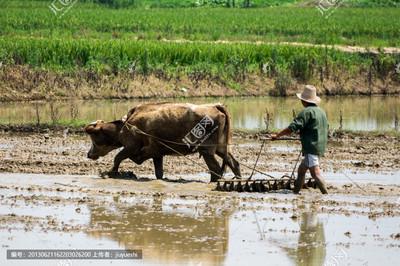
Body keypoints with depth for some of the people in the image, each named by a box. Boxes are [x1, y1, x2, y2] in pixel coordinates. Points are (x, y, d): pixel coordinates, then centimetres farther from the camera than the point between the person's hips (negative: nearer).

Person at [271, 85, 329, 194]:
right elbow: (326, 128, 28)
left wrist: (277, 135, -11)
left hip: (311, 147, -9)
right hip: (320, 147, 9)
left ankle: (326, 195, -17)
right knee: (301, 170, 19)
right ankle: (295, 192, 24)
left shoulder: (307, 112, -13)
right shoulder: (321, 111, 15)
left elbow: (292, 127, -18)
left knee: (315, 173, -12)